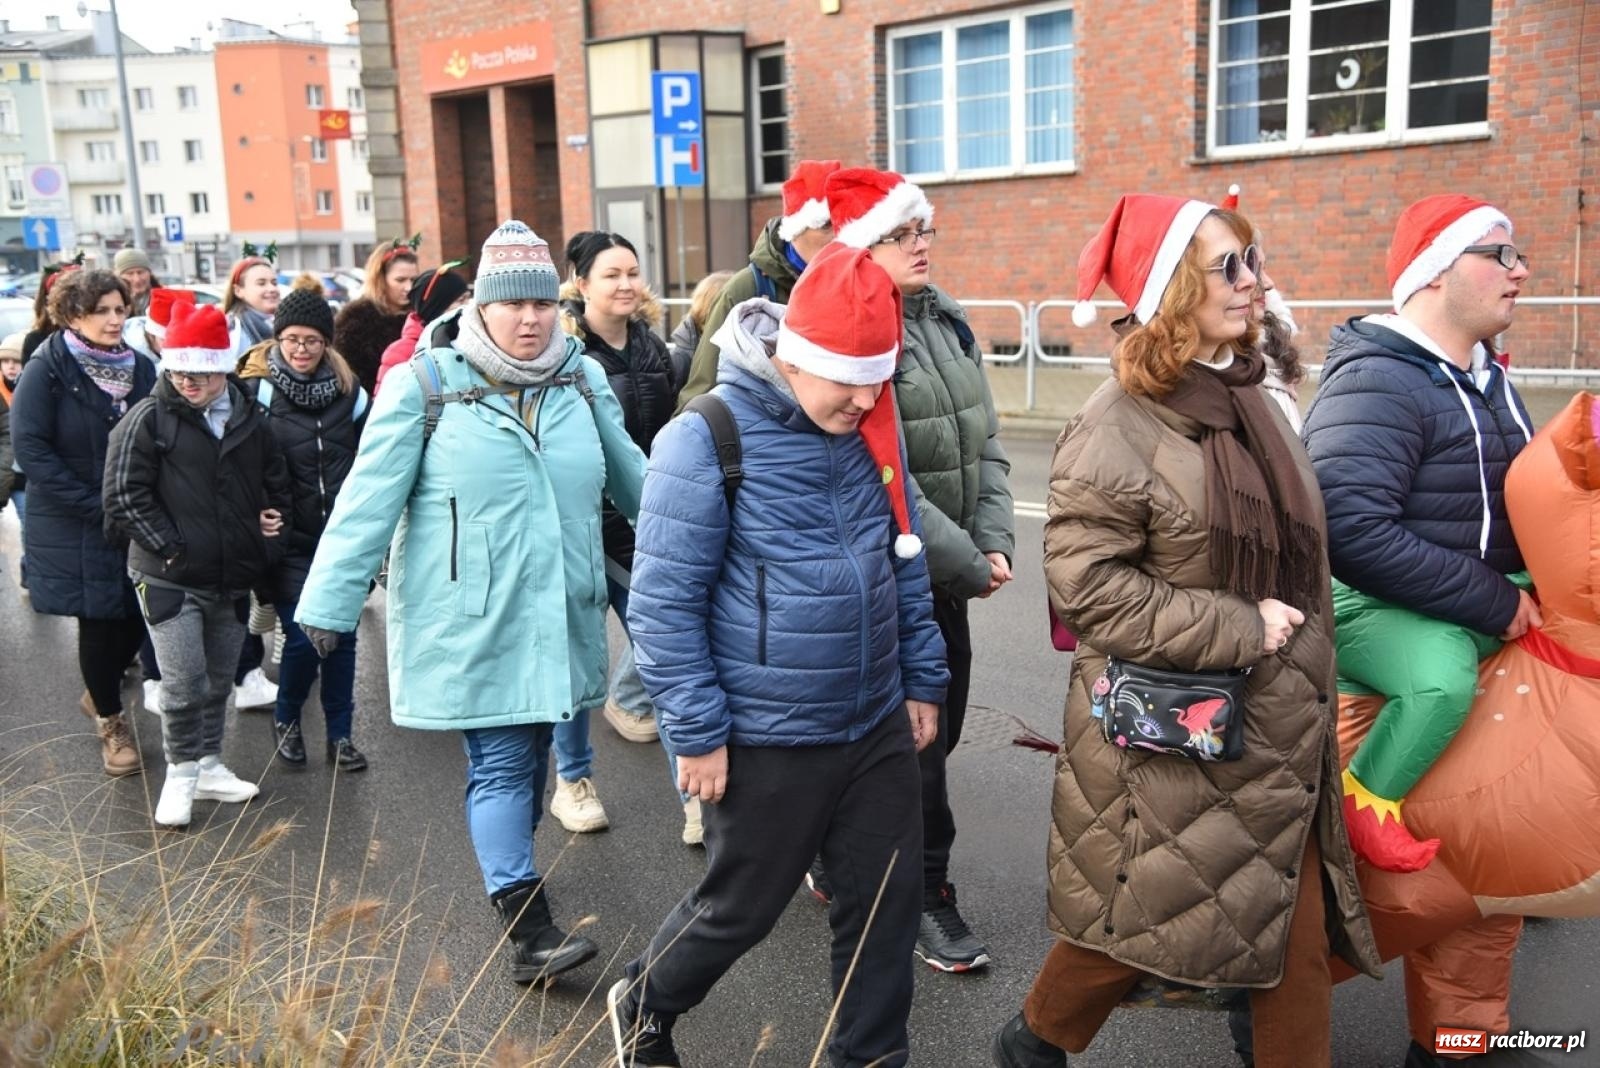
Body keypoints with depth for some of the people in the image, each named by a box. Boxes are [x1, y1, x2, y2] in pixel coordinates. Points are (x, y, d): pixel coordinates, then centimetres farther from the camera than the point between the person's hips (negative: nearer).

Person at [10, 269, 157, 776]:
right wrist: (97, 506, -18)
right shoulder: (47, 371, -9)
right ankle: (110, 722, 26)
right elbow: (30, 450, -15)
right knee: (100, 621, 5)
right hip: (75, 528, -4)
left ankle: (98, 692, 37)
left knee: (137, 617, 8)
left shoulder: (141, 368, 4)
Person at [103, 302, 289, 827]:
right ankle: (181, 774, 11)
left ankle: (210, 765, 29)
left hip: (232, 577, 5)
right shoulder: (148, 419, -7)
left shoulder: (249, 418, 6)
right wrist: (169, 547, -15)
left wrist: (272, 518, 5)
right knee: (184, 682, -7)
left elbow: (274, 481, 21)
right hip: (169, 578, -5)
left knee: (219, 679, 15)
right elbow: (124, 496, -11)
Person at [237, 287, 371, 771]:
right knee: (303, 638, -5)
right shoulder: (258, 391, -5)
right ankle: (286, 720, 23)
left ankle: (340, 734, 20)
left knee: (342, 635, 6)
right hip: (291, 542, -3)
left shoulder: (348, 389, 5)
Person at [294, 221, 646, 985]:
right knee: (502, 762, -5)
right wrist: (329, 602, -10)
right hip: (471, 618, -5)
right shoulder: (425, 385, -8)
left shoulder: (583, 380, 7)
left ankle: (510, 862, 38)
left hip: (558, 613, 5)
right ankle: (528, 932, -2)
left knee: (530, 753, 16)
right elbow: (368, 501, -8)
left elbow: (630, 478, 18)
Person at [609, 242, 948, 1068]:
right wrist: (697, 731, -15)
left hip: (879, 726, 6)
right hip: (767, 740, -5)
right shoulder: (706, 440, -18)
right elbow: (663, 602, -15)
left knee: (886, 906, 13)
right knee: (738, 908, 14)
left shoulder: (872, 428, 2)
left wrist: (922, 679, 13)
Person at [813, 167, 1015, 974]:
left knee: (939, 722, 15)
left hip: (947, 574, 8)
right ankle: (925, 898, 22)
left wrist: (993, 544, -4)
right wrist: (967, 567, -15)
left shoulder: (947, 322, 9)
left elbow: (984, 444, 9)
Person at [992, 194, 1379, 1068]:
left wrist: (1300, 660, 15)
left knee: (1297, 925, 11)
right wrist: (1236, 630, -20)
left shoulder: (1247, 399, 8)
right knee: (1137, 910, 10)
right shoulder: (1117, 428, -18)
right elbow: (1086, 583, -22)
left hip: (1273, 725, 7)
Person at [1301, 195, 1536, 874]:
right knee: (1442, 677, -36)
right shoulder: (1376, 383, -17)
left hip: (1486, 601, 10)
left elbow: (1511, 499, 24)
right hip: (1374, 606, -9)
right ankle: (1366, 799, -8)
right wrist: (1494, 603, -22)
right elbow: (1353, 532, -28)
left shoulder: (1484, 375, 13)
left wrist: (1512, 596, 5)